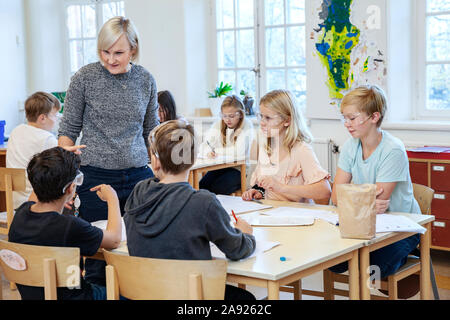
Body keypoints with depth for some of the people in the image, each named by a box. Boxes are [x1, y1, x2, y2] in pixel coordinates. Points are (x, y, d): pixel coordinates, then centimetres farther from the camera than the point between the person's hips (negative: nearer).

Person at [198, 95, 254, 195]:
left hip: (237, 169, -4)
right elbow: (203, 148, 5)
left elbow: (240, 152, -18)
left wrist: (216, 151, -11)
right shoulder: (218, 125, 8)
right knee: (200, 187, -20)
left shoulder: (247, 126, -6)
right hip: (218, 167, 4)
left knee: (216, 190, -26)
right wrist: (208, 153, -18)